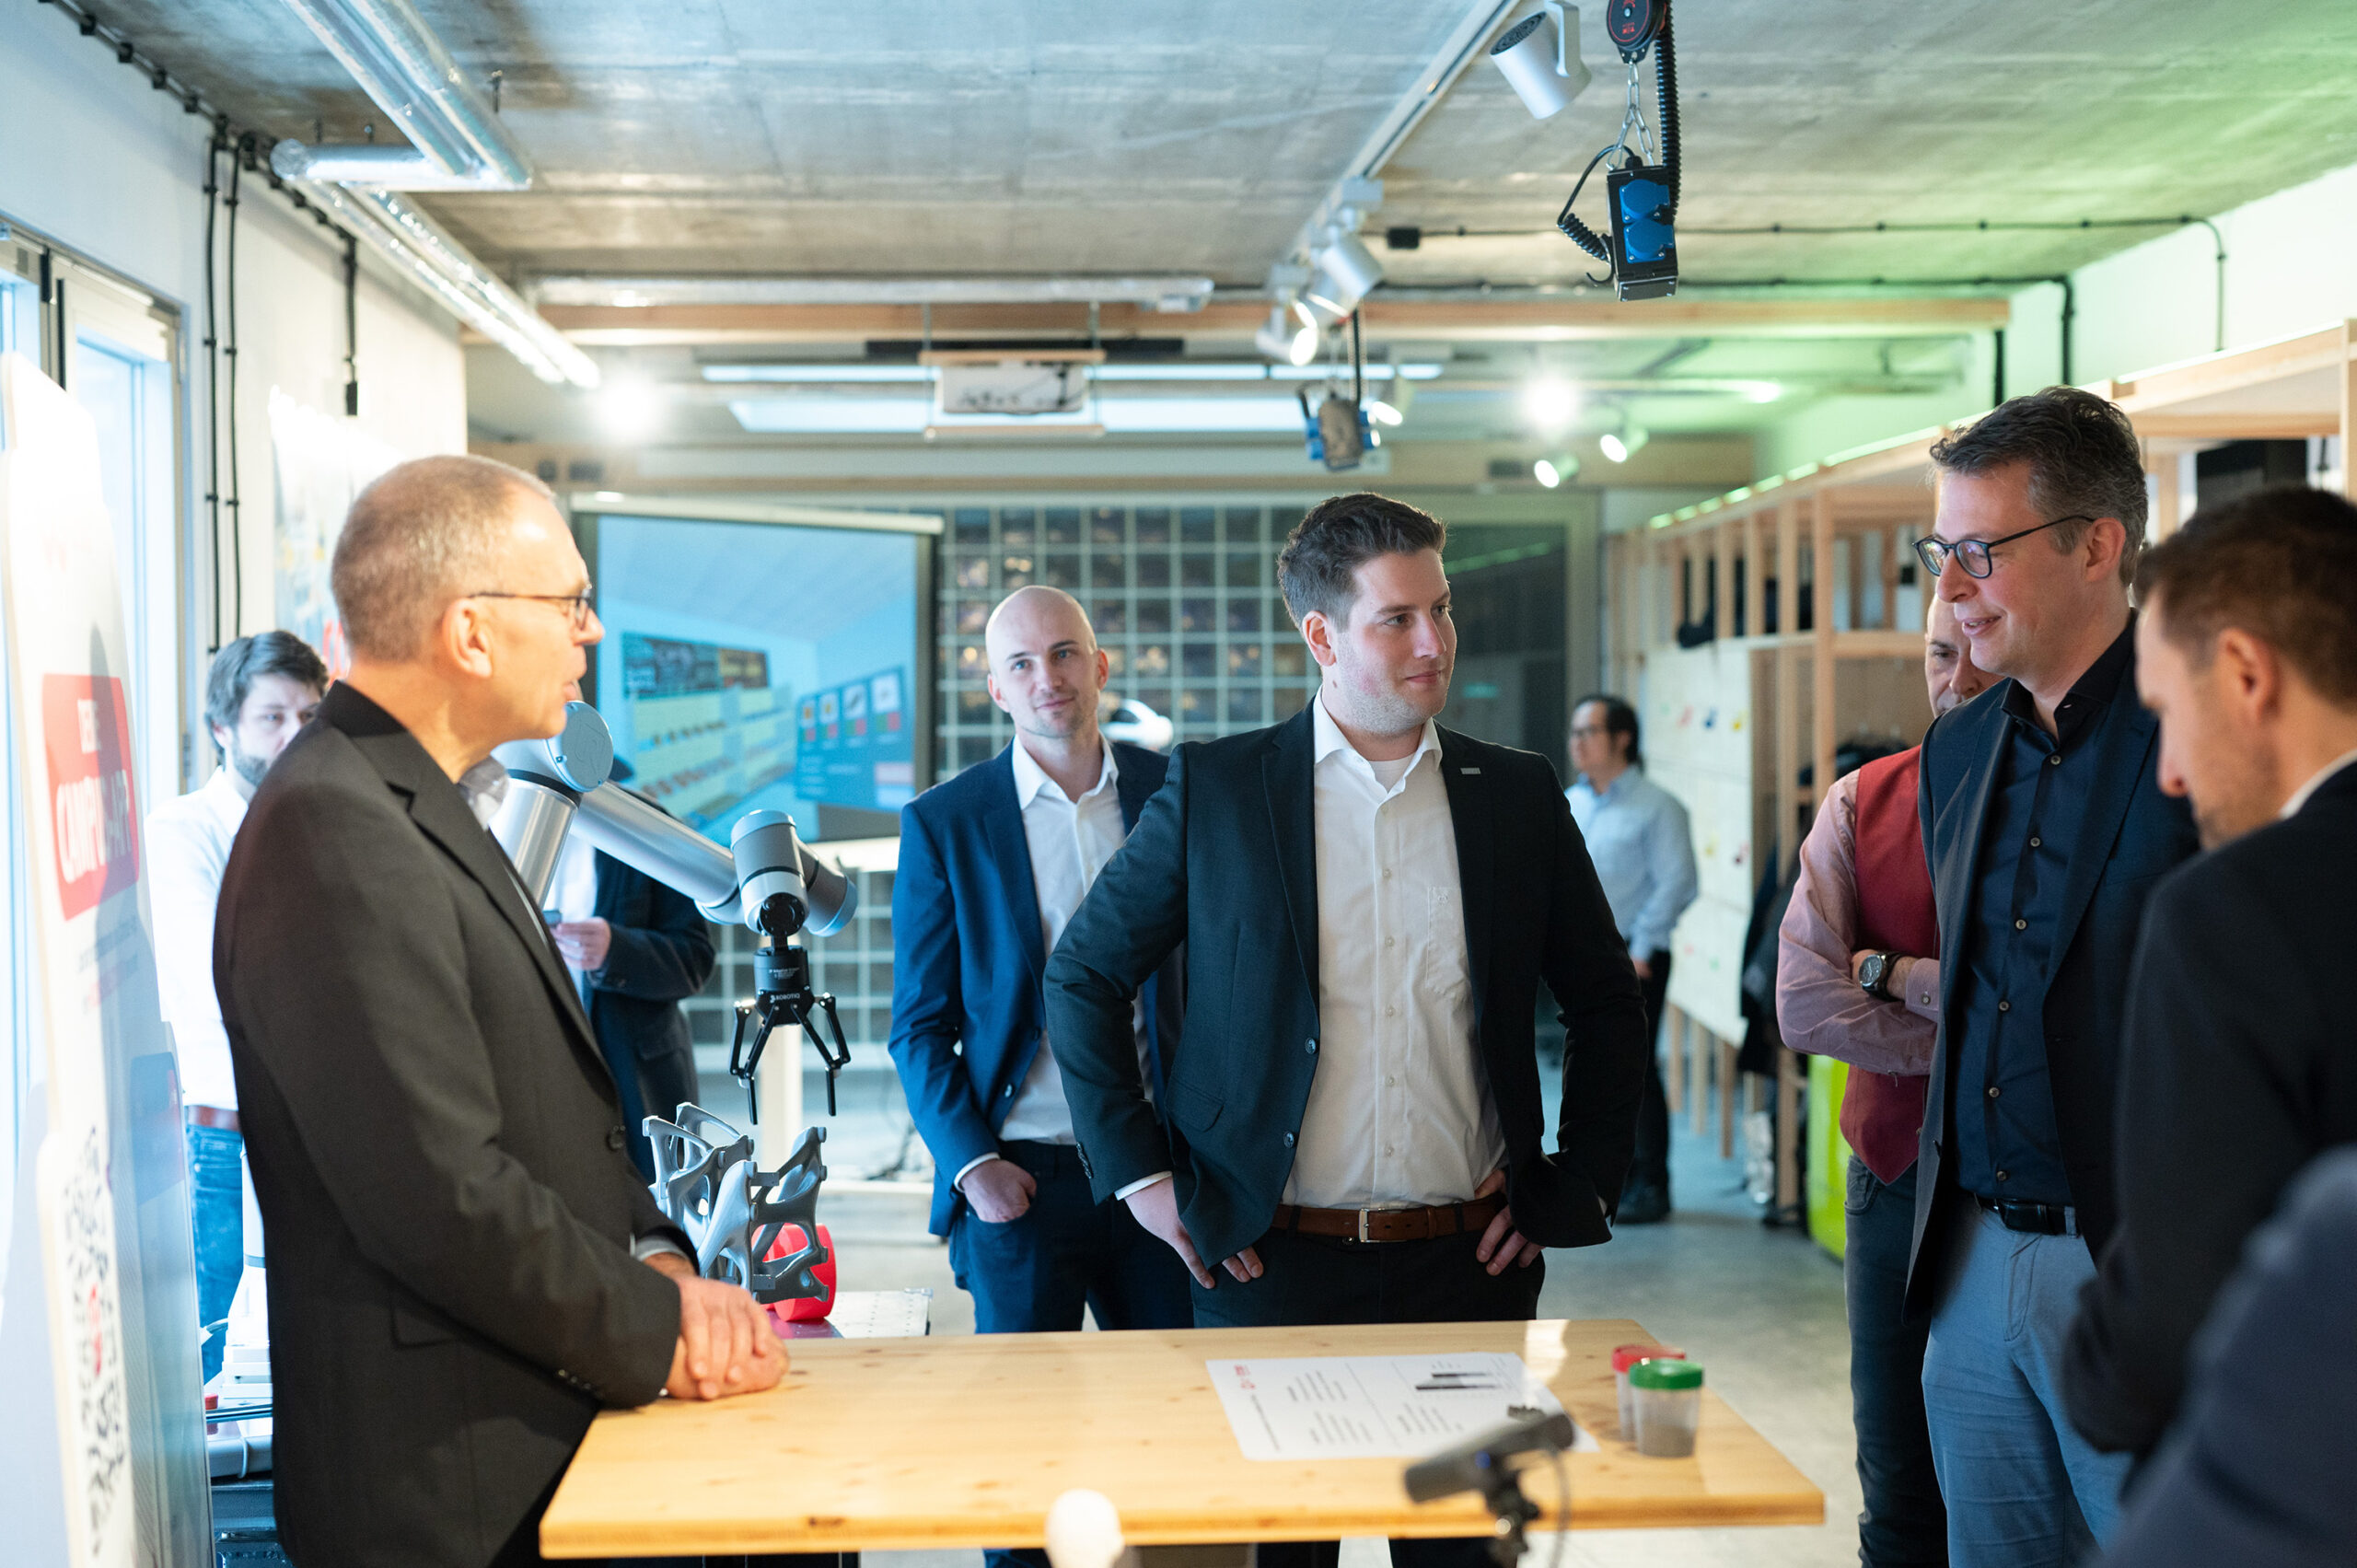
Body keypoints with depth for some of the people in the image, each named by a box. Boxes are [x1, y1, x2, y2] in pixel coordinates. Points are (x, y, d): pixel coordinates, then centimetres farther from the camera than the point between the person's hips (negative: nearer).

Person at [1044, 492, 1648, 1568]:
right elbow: (1084, 975, 4)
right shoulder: (1214, 790, -2)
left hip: (1469, 1266, 2)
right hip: (1272, 1264, -2)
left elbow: (1606, 1003, 15)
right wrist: (1139, 1172, -2)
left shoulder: (1519, 796, 5)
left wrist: (1580, 1186, 8)